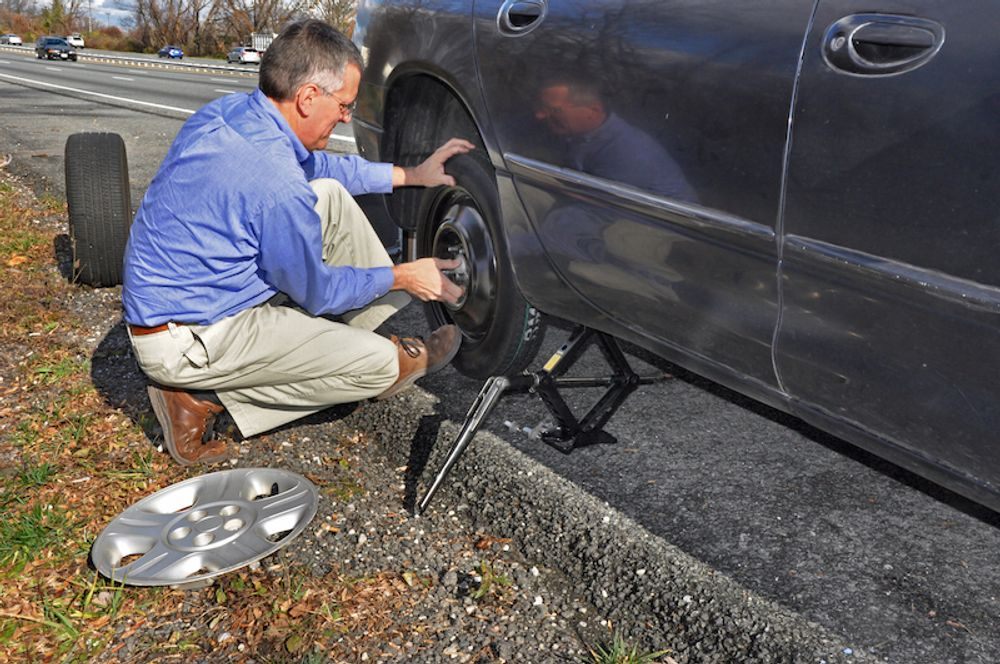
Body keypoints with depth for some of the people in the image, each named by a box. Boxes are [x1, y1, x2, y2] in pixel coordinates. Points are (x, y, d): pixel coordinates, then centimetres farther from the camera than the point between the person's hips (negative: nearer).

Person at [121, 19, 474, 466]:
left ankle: (395, 325, 13)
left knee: (330, 195, 5)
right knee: (380, 366, -12)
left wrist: (412, 175, 12)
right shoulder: (279, 189, -31)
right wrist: (401, 277, -2)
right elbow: (316, 294, -15)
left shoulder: (229, 111, -3)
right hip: (186, 343, -9)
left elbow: (317, 166, 14)